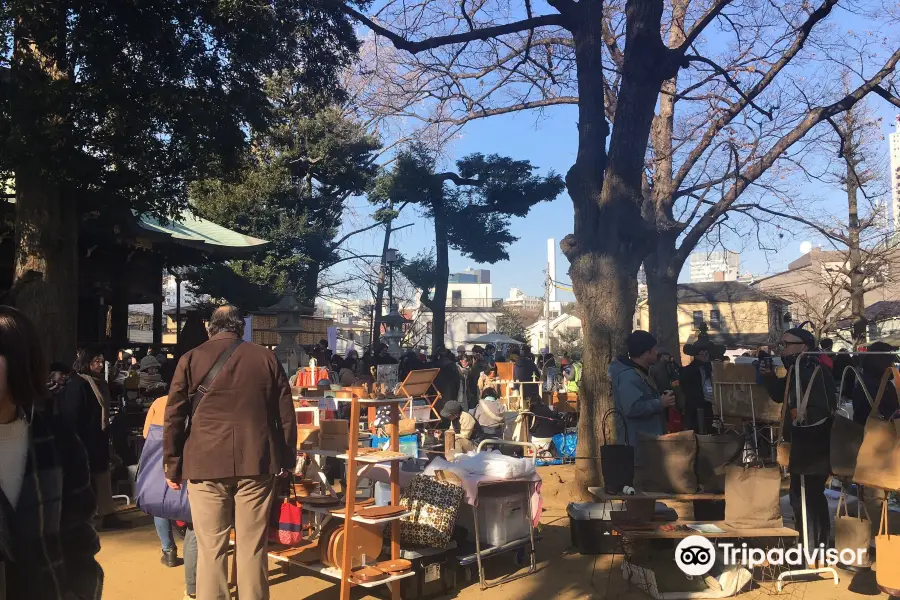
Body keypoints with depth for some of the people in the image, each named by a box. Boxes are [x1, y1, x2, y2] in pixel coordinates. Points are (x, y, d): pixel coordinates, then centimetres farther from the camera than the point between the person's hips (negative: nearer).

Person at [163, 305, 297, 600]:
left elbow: (174, 417, 4)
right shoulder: (267, 358, 8)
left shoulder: (191, 359, 6)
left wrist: (173, 466, 10)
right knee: (253, 547, 7)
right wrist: (288, 460, 16)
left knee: (210, 548, 5)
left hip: (206, 463, -1)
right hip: (256, 463, 1)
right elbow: (286, 415, 9)